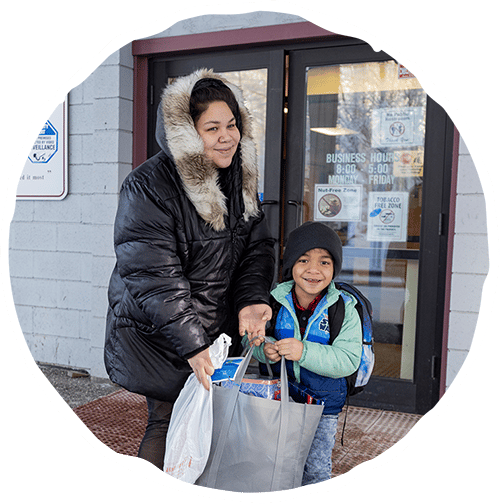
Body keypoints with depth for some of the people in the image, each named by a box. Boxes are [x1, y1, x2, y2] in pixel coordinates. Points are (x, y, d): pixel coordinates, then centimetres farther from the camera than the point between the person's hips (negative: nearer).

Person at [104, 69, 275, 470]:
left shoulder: (240, 180, 4)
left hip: (221, 331, 6)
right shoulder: (147, 188, -19)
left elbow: (257, 246, 5)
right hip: (158, 338, -6)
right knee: (168, 423, 3)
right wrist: (192, 346, -27)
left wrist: (251, 299, -14)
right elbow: (154, 277, -23)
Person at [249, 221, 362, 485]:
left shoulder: (345, 308, -13)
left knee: (316, 469, 11)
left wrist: (304, 352, -33)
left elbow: (349, 360, -20)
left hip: (323, 404, -2)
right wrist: (264, 349, -21)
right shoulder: (274, 301, -7)